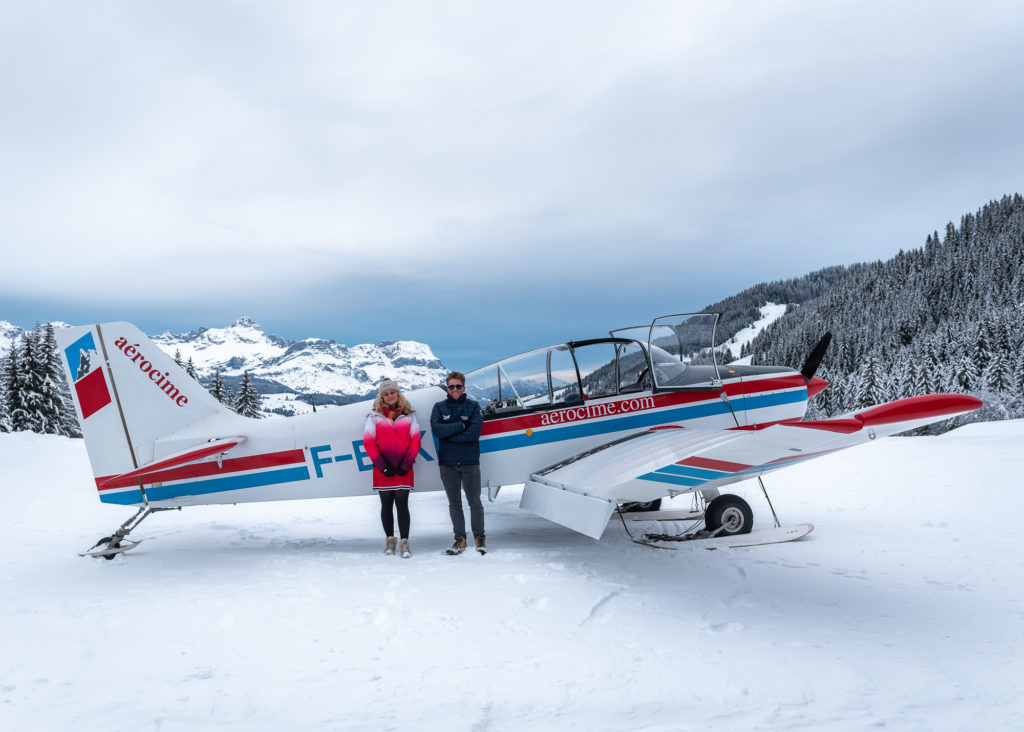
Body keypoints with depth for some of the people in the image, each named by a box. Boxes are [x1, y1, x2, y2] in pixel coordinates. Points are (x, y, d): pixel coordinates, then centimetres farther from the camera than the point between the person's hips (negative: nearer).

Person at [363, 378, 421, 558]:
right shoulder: (374, 416, 3)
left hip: (404, 470, 0)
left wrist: (405, 465, -6)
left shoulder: (409, 415, 6)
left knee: (402, 505, -5)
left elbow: (415, 442, 3)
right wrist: (382, 466, -8)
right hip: (383, 470, 1)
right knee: (386, 505, 9)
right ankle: (389, 540, 21)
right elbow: (369, 443, -1)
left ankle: (404, 543, -3)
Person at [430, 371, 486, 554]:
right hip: (447, 463, 2)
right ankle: (460, 539, 18)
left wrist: (449, 434, -11)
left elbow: (474, 432, -13)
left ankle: (480, 537, 15)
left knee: (474, 502, 3)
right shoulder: (439, 407, 6)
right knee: (454, 504, 10)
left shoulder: (473, 406, 1)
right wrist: (461, 425, -14)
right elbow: (437, 429, -11)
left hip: (469, 461, -2)